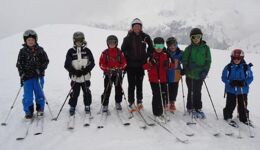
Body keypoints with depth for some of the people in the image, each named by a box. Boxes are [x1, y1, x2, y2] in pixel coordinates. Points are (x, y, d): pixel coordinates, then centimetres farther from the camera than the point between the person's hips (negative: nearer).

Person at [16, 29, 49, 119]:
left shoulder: (40, 50, 3)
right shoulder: (23, 51, 2)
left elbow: (46, 61, 5)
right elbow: (19, 64, 3)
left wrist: (41, 69, -10)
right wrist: (22, 75, -7)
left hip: (38, 76, 1)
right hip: (27, 77, 0)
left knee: (39, 93, 9)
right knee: (28, 95, 2)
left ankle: (40, 109, 26)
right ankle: (28, 111, 16)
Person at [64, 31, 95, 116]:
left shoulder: (87, 51, 3)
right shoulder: (70, 52, 1)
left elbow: (92, 63, 1)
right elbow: (67, 65, -3)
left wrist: (86, 70, -15)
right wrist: (75, 71, -16)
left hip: (86, 76, 1)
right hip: (75, 77, -1)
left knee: (87, 92, 9)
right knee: (74, 93, 3)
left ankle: (87, 106, 25)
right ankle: (72, 107, 19)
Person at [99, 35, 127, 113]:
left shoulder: (120, 52, 2)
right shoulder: (105, 53, -1)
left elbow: (124, 62, 3)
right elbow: (101, 63, -3)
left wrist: (120, 68, -13)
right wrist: (107, 69, -15)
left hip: (118, 74, 2)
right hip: (108, 74, -2)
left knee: (118, 89, 10)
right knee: (107, 90, -2)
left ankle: (118, 103, 27)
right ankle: (105, 105, 8)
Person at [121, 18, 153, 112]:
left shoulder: (145, 37, 1)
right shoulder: (128, 38, -3)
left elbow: (150, 47, 13)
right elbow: (123, 49, 2)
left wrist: (147, 56, 6)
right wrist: (126, 59, -1)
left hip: (141, 64, 2)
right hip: (130, 65, -1)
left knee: (139, 84, 11)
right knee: (131, 84, 1)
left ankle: (139, 101, 24)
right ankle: (131, 103, 9)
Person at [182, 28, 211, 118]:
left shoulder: (205, 48, 1)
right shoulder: (189, 48, -4)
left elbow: (208, 61, 4)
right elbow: (184, 60, 0)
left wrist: (205, 71, -8)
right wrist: (186, 69, -17)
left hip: (200, 75, 2)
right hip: (190, 74, -2)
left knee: (198, 92, 14)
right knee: (192, 92, 5)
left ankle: (198, 108, 26)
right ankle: (191, 108, 19)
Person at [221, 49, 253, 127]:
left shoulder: (246, 67, -2)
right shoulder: (228, 67, -5)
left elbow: (250, 78, 0)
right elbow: (224, 78, -3)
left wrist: (244, 82, -19)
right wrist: (231, 82, -20)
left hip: (243, 90, 1)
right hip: (231, 90, -1)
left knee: (243, 105, 11)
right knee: (230, 105, 1)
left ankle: (244, 118, 28)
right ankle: (228, 116, 20)